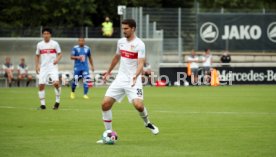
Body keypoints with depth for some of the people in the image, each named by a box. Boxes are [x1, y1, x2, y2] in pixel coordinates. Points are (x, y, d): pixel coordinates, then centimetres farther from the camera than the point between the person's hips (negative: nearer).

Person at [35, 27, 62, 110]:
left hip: (52, 66, -3)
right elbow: (37, 56, 18)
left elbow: (60, 54, 3)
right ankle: (42, 103, 7)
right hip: (43, 67, 3)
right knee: (41, 85, -4)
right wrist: (37, 66, 7)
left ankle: (57, 101, -4)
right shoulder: (39, 44, 8)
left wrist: (57, 59, -18)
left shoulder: (55, 44, 0)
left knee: (56, 83, -21)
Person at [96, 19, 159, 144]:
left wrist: (135, 76, -37)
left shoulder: (139, 44, -10)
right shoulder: (121, 42, 10)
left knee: (138, 105, -25)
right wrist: (109, 72, 36)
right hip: (120, 78, 6)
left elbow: (140, 63, -19)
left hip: (133, 80, -6)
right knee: (105, 104, -6)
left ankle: (147, 123, 9)